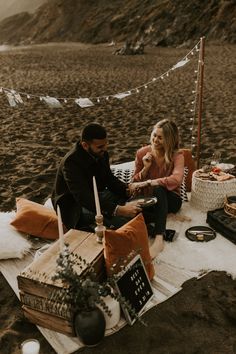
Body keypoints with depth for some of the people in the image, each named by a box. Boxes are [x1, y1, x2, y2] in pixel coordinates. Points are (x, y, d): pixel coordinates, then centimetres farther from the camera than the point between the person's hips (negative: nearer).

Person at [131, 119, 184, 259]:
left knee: (159, 189, -38)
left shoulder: (177, 156, -9)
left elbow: (176, 179, -31)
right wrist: (145, 168, -13)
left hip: (170, 199, -2)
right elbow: (135, 183, 5)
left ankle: (159, 239, -50)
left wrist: (147, 183, -34)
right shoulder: (142, 153, -1)